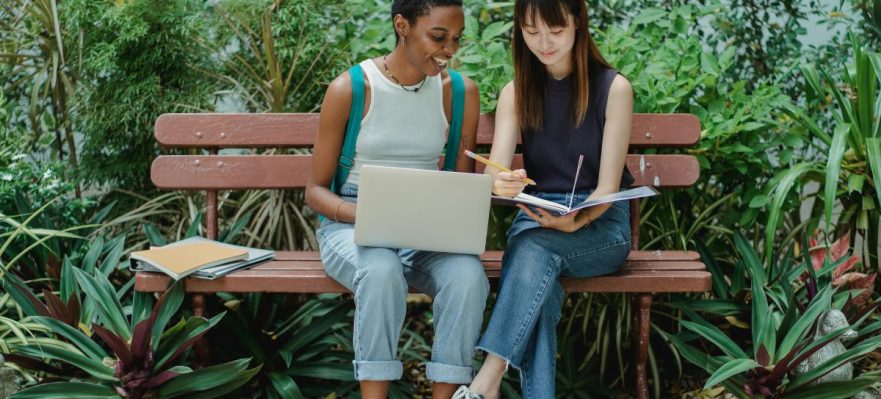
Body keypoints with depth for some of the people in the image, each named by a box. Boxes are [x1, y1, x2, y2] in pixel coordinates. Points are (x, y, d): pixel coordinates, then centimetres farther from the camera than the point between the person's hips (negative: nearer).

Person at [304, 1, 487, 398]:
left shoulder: (461, 92, 3)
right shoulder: (349, 89, -7)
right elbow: (315, 189, -2)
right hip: (351, 225, -2)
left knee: (468, 274, -30)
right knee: (381, 270, -36)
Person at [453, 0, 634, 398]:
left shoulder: (613, 88, -5)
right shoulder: (515, 93, 4)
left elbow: (608, 186, -10)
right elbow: (495, 176, -8)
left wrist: (574, 222, -30)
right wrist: (501, 185, -33)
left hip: (601, 225, -2)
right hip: (535, 221, 2)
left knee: (533, 246, -35)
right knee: (536, 265, -34)